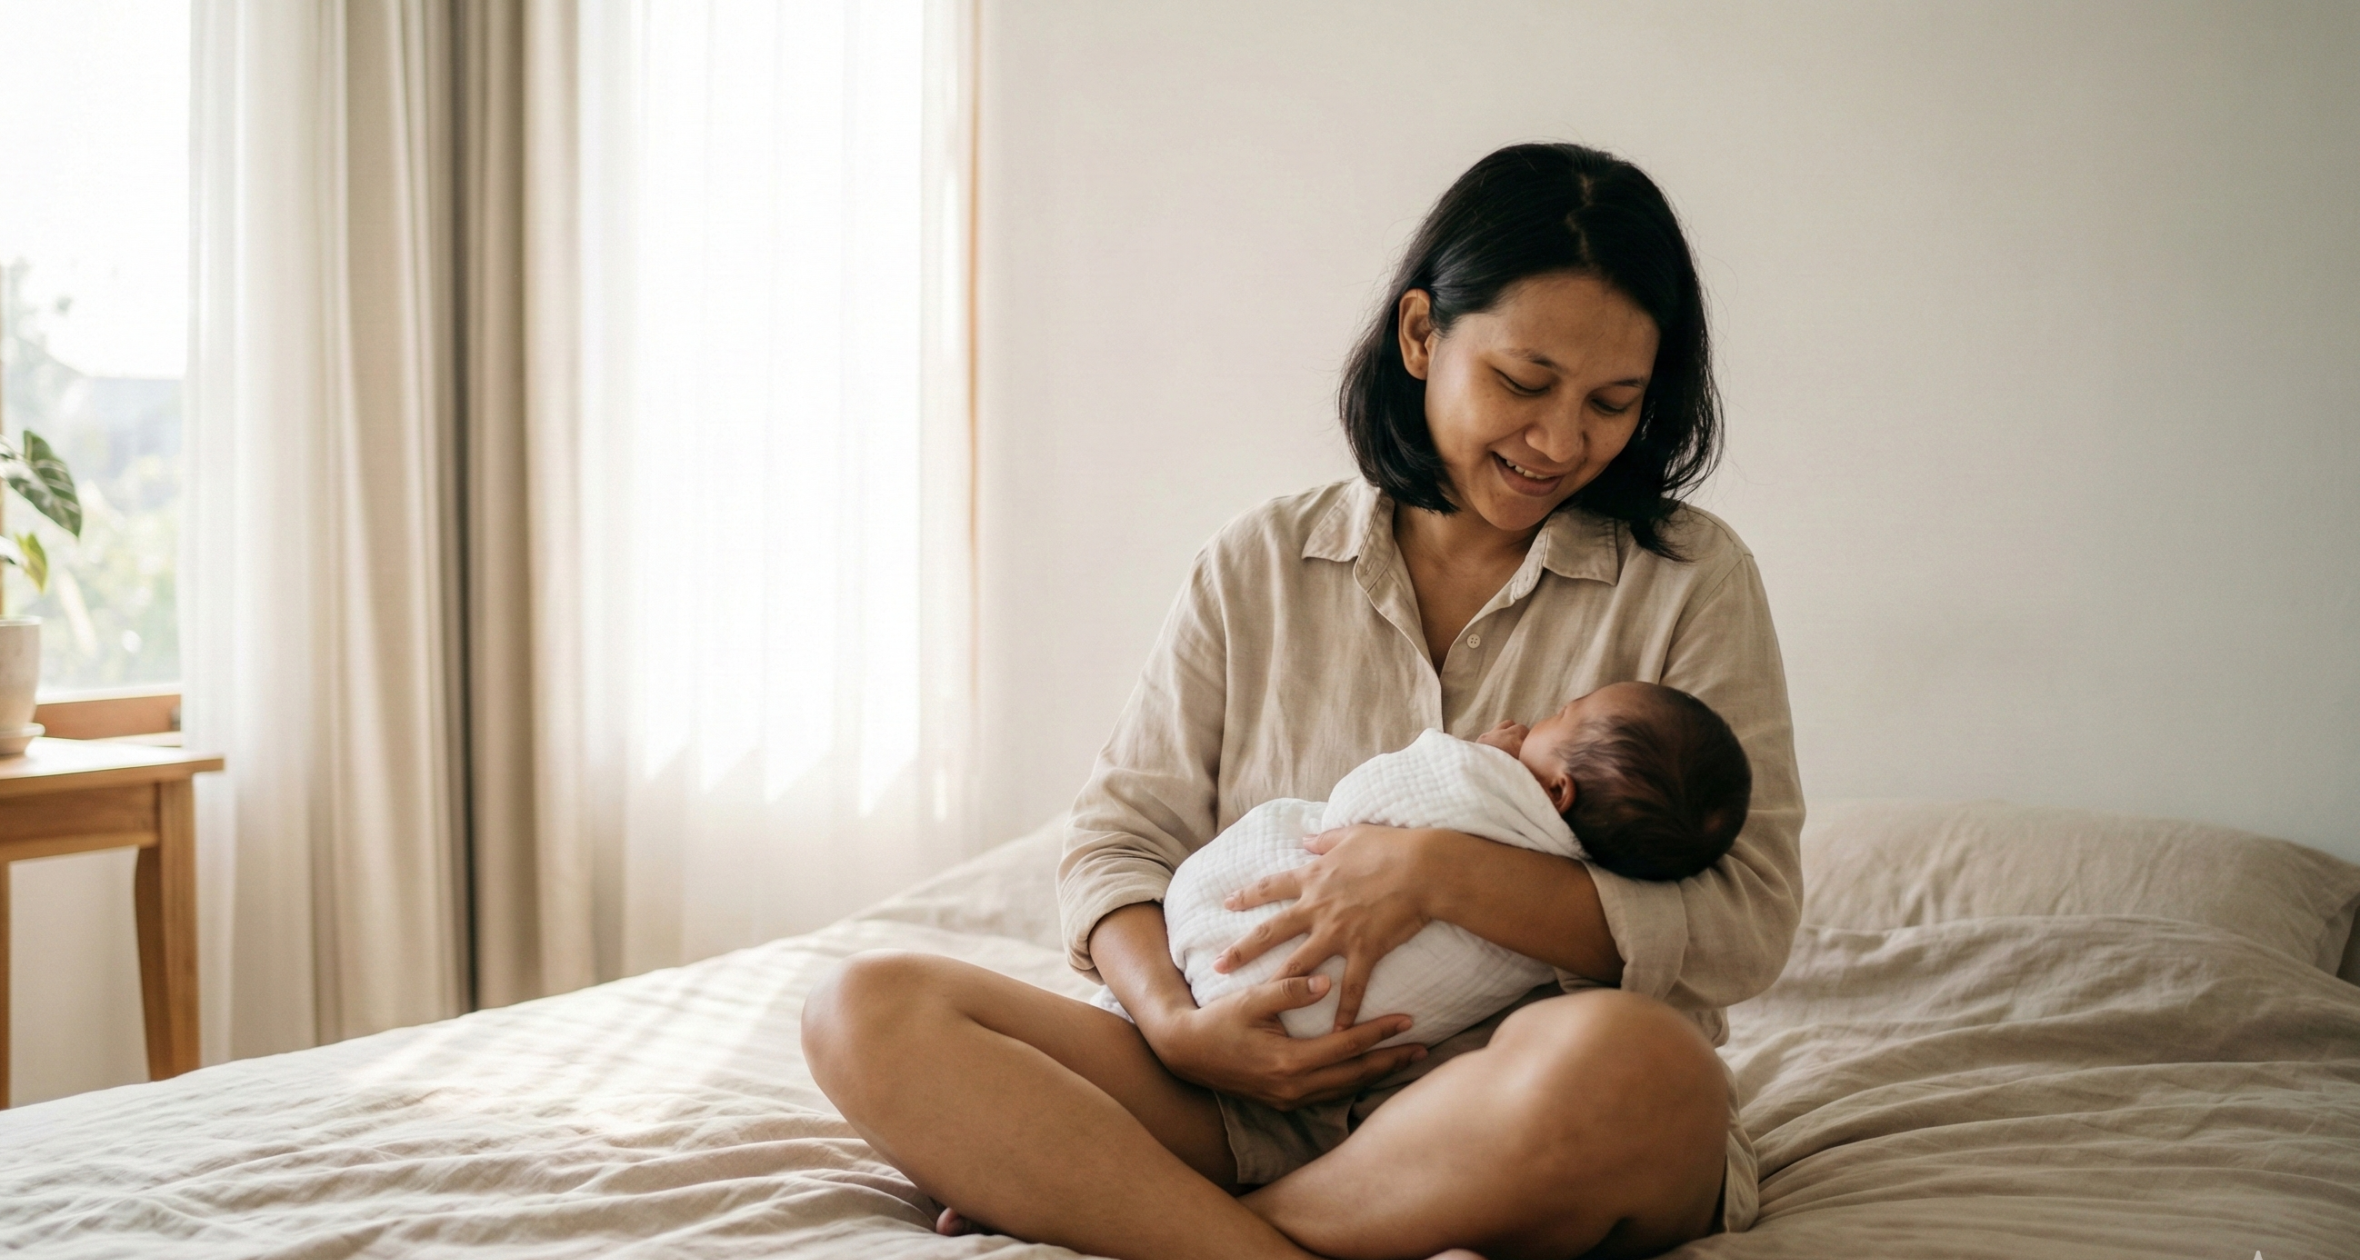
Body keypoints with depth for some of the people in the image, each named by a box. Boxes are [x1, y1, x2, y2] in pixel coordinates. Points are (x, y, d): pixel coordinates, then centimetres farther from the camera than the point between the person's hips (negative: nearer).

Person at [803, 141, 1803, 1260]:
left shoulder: (1690, 582, 4)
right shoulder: (1260, 566, 11)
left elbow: (1747, 924, -4)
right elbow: (1121, 837, 8)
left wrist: (1438, 873, -16)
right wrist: (1178, 1024, -13)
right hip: (1265, 1102, 3)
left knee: (1619, 1063, -39)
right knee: (866, 1011, -16)